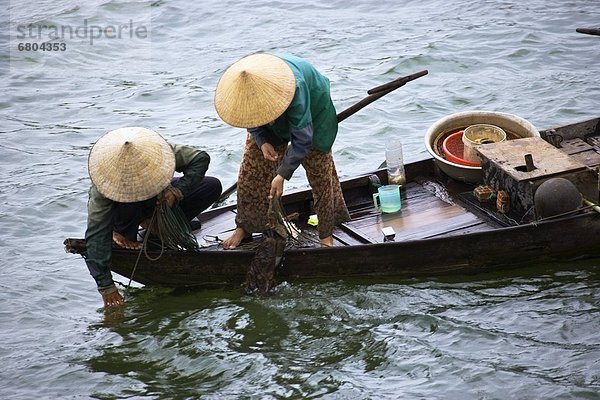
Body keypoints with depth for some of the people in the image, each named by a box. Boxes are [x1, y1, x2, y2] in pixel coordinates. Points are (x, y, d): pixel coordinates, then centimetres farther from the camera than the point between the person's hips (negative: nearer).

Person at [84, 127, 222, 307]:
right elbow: (96, 236, -38)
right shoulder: (103, 186, -37)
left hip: (160, 198, 3)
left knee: (213, 186, -16)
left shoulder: (156, 152, -32)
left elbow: (201, 158, -20)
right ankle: (123, 234, -6)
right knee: (128, 205, -41)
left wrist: (177, 191, -35)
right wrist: (106, 285, -42)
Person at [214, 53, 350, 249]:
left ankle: (326, 232, 10)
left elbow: (303, 139, -40)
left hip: (312, 112, -4)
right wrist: (262, 142, -26)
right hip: (276, 121, 4)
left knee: (319, 170, -3)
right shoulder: (241, 87, -33)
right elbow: (250, 117, -9)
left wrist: (282, 174, -39)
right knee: (252, 167, -1)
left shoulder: (295, 88, -47)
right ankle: (245, 226, 11)